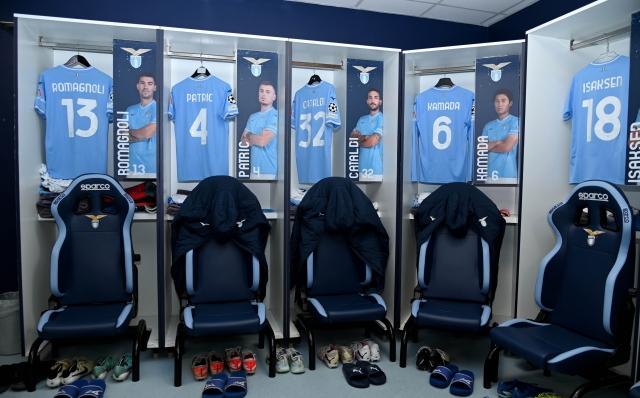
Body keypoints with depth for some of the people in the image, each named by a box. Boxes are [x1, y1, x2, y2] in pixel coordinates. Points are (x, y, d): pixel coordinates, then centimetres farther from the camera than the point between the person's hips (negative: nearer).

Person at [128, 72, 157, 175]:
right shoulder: (130, 110, 13)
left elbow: (148, 132, -13)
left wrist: (131, 132, 4)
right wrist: (140, 135, -7)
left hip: (152, 165, -5)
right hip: (133, 164, 5)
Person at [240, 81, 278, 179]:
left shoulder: (275, 116, -9)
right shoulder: (252, 117, 13)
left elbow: (262, 142, -18)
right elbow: (243, 142, 7)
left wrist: (249, 135, 1)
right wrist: (258, 137, -10)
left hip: (270, 171, -6)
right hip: (255, 169, 6)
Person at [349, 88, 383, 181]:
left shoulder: (382, 119, -6)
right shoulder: (362, 120, 15)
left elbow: (373, 141, -15)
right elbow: (351, 137, 5)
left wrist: (359, 140, 3)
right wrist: (365, 137, -14)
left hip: (377, 167, -6)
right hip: (363, 166, 6)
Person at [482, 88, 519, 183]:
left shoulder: (516, 122, -1)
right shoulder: (488, 126, 13)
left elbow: (507, 147, -11)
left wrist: (489, 146, 3)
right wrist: (496, 142, -9)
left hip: (509, 174, -4)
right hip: (490, 173, 4)